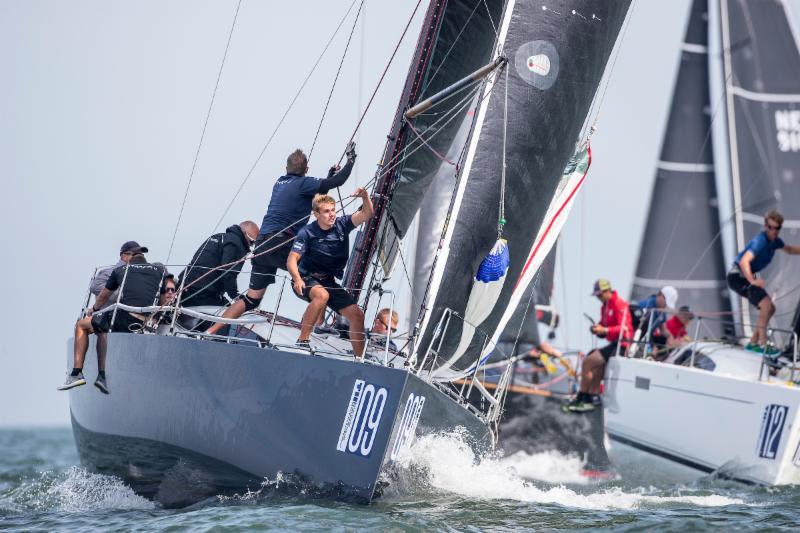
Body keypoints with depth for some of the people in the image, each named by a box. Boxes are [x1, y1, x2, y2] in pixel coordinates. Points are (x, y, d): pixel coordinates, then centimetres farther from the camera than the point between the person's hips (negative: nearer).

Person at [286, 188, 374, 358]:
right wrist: (297, 279, -40)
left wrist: (365, 197, -34)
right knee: (321, 295, -39)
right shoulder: (307, 233, -14)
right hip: (307, 280, -5)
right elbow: (292, 259, -21)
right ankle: (302, 342, -32)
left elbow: (367, 214, -13)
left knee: (357, 315, -5)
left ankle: (360, 358, 7)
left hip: (329, 282, 5)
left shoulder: (342, 225, -3)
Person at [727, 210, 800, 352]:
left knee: (770, 308, 10)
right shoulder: (760, 241, -23)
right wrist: (752, 281, -43)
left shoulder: (775, 241, 5)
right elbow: (744, 261, -36)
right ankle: (762, 344, -19)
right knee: (766, 304, -22)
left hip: (746, 277, 10)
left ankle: (753, 342, 16)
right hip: (737, 276, -10)